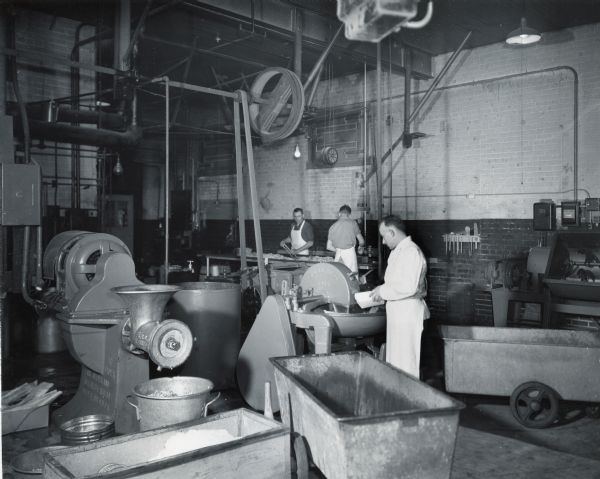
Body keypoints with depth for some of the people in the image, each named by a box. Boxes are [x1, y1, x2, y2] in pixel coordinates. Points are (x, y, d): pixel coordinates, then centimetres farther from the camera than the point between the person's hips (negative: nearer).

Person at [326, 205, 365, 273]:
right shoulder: (352, 223, -2)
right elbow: (361, 241, 4)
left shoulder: (333, 226, 4)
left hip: (338, 255, 3)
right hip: (350, 252, -3)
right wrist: (360, 247, 25)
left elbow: (329, 246, 6)